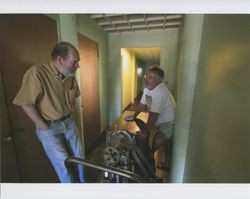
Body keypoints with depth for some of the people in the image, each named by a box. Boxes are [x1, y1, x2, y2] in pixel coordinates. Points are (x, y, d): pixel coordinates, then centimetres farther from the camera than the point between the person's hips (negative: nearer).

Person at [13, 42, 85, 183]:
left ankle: (81, 182, 44)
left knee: (79, 157, 16)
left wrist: (70, 115, 7)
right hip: (49, 127, -5)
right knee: (64, 165, 6)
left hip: (69, 122, 6)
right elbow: (27, 104, -19)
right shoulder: (37, 73, -23)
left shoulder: (70, 75, -3)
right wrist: (45, 128, -14)